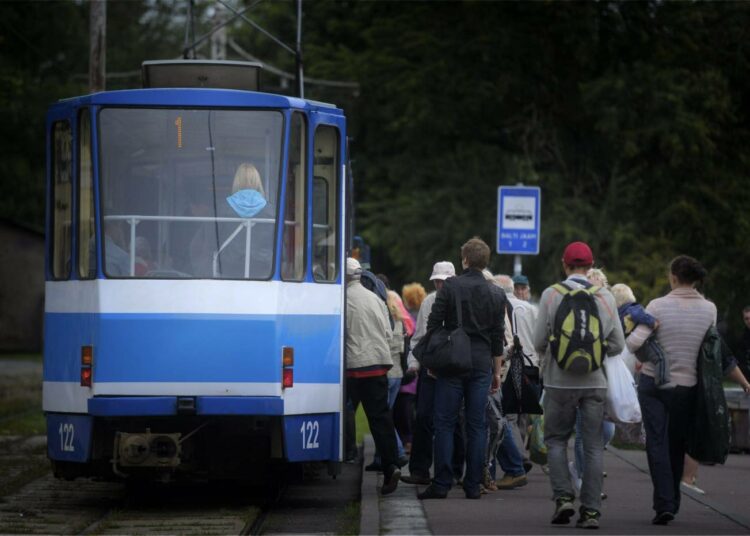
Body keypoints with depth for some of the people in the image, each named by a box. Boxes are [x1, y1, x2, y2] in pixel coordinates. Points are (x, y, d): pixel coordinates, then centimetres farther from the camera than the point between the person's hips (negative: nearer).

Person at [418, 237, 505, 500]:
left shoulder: (450, 287, -5)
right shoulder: (496, 294, 6)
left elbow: (433, 324, -4)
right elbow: (498, 337, 9)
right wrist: (497, 370, 16)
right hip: (482, 365, 3)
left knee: (445, 423, 0)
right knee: (477, 425, 5)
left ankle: (441, 483, -5)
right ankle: (473, 485, 4)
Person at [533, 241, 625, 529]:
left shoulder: (551, 295, -4)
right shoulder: (605, 297, 2)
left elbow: (539, 341, -3)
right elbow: (617, 345, 3)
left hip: (560, 380, -1)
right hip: (595, 382, 1)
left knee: (556, 440, 12)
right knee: (593, 445, 5)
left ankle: (563, 496, -4)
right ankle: (591, 510, 1)